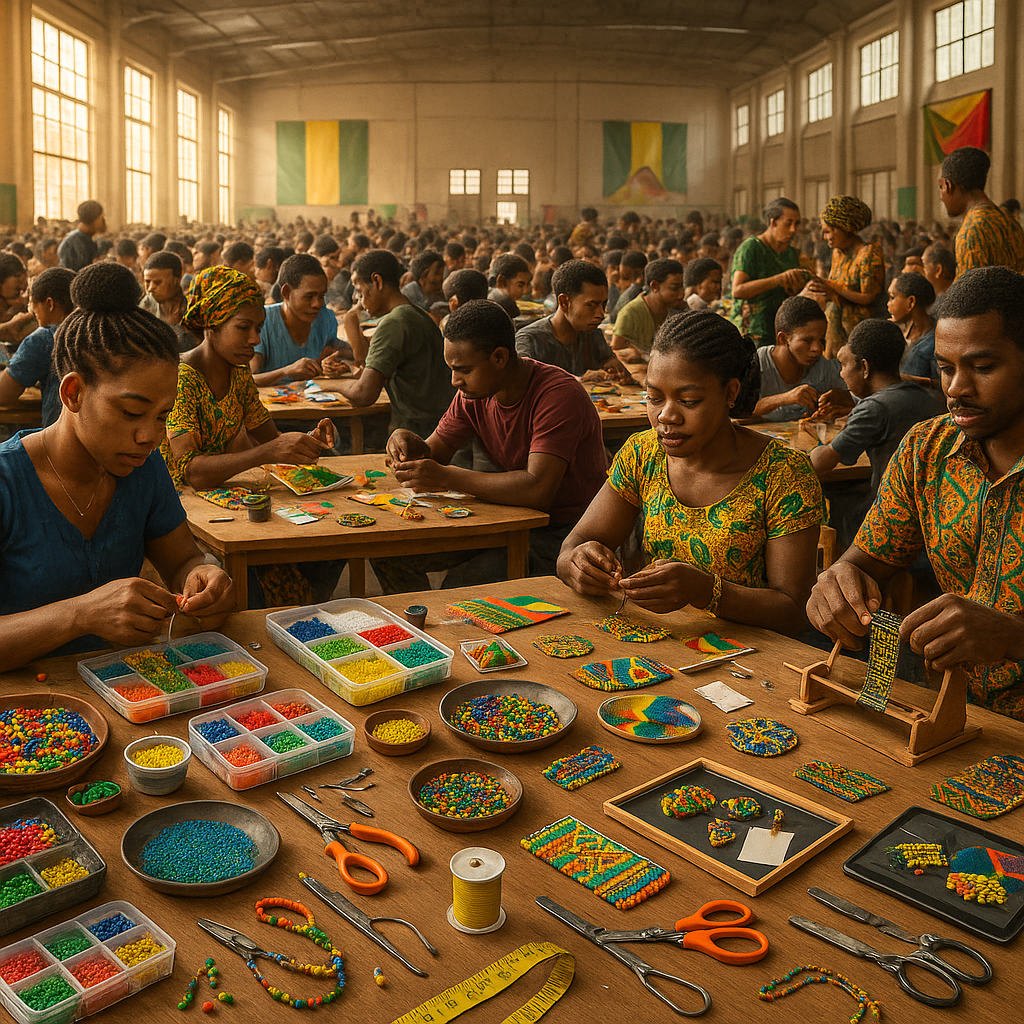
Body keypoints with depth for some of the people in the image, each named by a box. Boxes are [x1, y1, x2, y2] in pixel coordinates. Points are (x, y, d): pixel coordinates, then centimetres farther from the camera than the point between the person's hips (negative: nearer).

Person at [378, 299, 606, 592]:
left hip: (562, 532, -7)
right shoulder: (474, 392, 0)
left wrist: (447, 477, -29)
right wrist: (412, 445, -16)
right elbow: (435, 453, 10)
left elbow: (538, 489, -33)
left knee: (459, 589, -29)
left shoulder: (560, 395, -23)